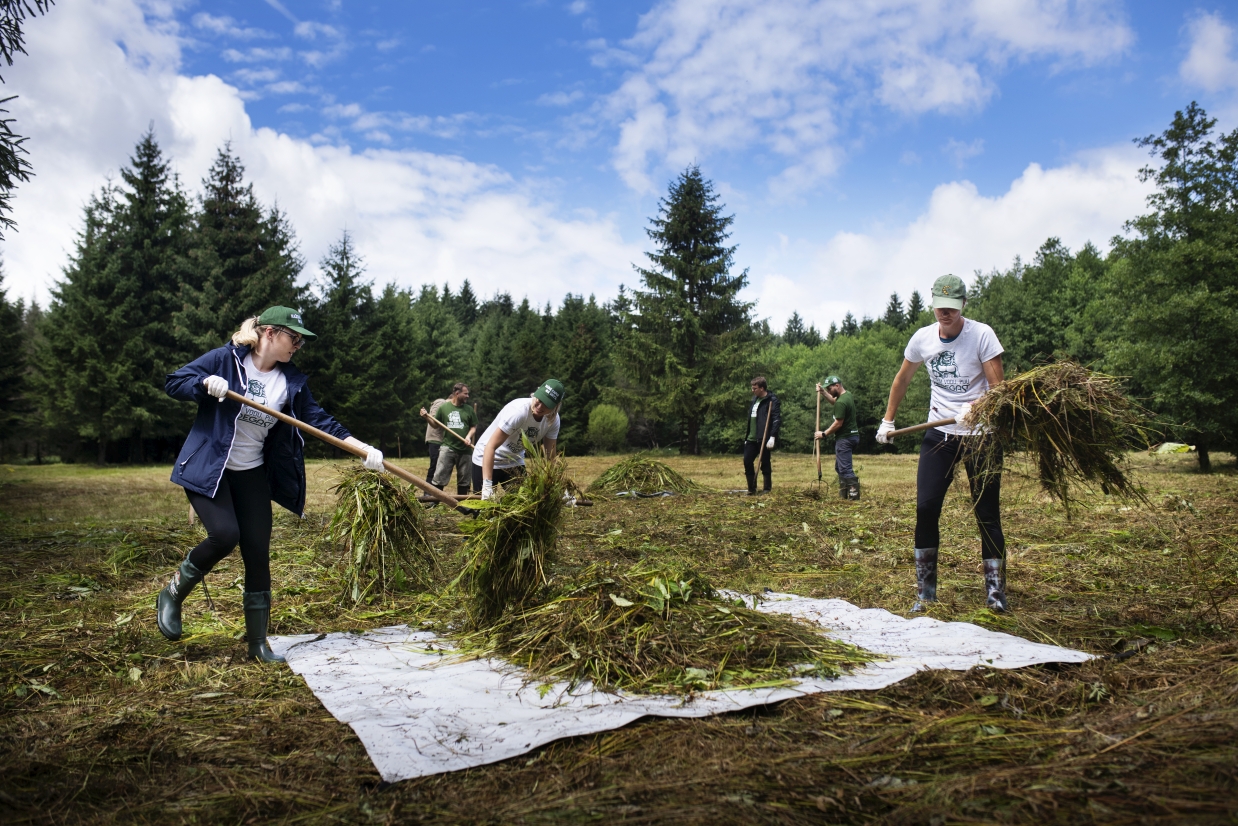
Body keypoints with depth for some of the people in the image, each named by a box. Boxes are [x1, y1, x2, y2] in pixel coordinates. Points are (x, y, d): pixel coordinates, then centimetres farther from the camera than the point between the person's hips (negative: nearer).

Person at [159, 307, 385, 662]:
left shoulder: (292, 382, -1)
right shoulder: (225, 359, -10)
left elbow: (319, 419, -3)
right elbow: (173, 382, -8)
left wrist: (363, 448, -12)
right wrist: (206, 383, -29)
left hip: (252, 473, 4)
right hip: (207, 468, -4)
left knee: (258, 553, 1)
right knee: (224, 534, -23)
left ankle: (258, 641, 12)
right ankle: (172, 595, 6)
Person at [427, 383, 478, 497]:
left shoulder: (468, 410, 5)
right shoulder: (444, 407, 3)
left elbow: (474, 427, 9)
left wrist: (469, 436, -9)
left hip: (465, 449, 2)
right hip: (448, 447, -2)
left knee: (464, 478, 9)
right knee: (439, 476, -6)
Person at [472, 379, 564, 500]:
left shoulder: (554, 419, -15)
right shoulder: (518, 411, -33)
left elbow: (550, 455, -7)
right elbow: (490, 446, -34)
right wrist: (487, 485, -40)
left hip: (514, 462, 6)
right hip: (487, 460, -6)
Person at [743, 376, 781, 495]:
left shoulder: (772, 401, -10)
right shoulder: (755, 399, 15)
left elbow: (777, 420, -18)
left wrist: (772, 437, -24)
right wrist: (747, 436, 18)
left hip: (764, 439, -8)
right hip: (752, 438, 8)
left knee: (765, 464, 0)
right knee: (747, 461, 6)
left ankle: (768, 489, 10)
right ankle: (752, 489, 15)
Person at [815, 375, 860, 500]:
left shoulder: (841, 402, -21)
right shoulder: (848, 395, 10)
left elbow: (838, 424, -20)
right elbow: (833, 401, 30)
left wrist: (824, 434, -9)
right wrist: (823, 392, 18)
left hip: (844, 438, -11)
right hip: (852, 435, 11)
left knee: (845, 468, -9)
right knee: (839, 467, 18)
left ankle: (854, 493, -12)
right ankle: (844, 493, 18)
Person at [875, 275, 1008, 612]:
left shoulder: (981, 334, -9)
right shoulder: (923, 338, 3)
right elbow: (902, 379, 19)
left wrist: (975, 410, -32)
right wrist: (887, 422, 21)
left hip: (980, 435, -3)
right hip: (939, 434, 3)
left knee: (987, 514, -1)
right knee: (925, 508, -5)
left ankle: (995, 591, 9)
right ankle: (925, 591, 5)